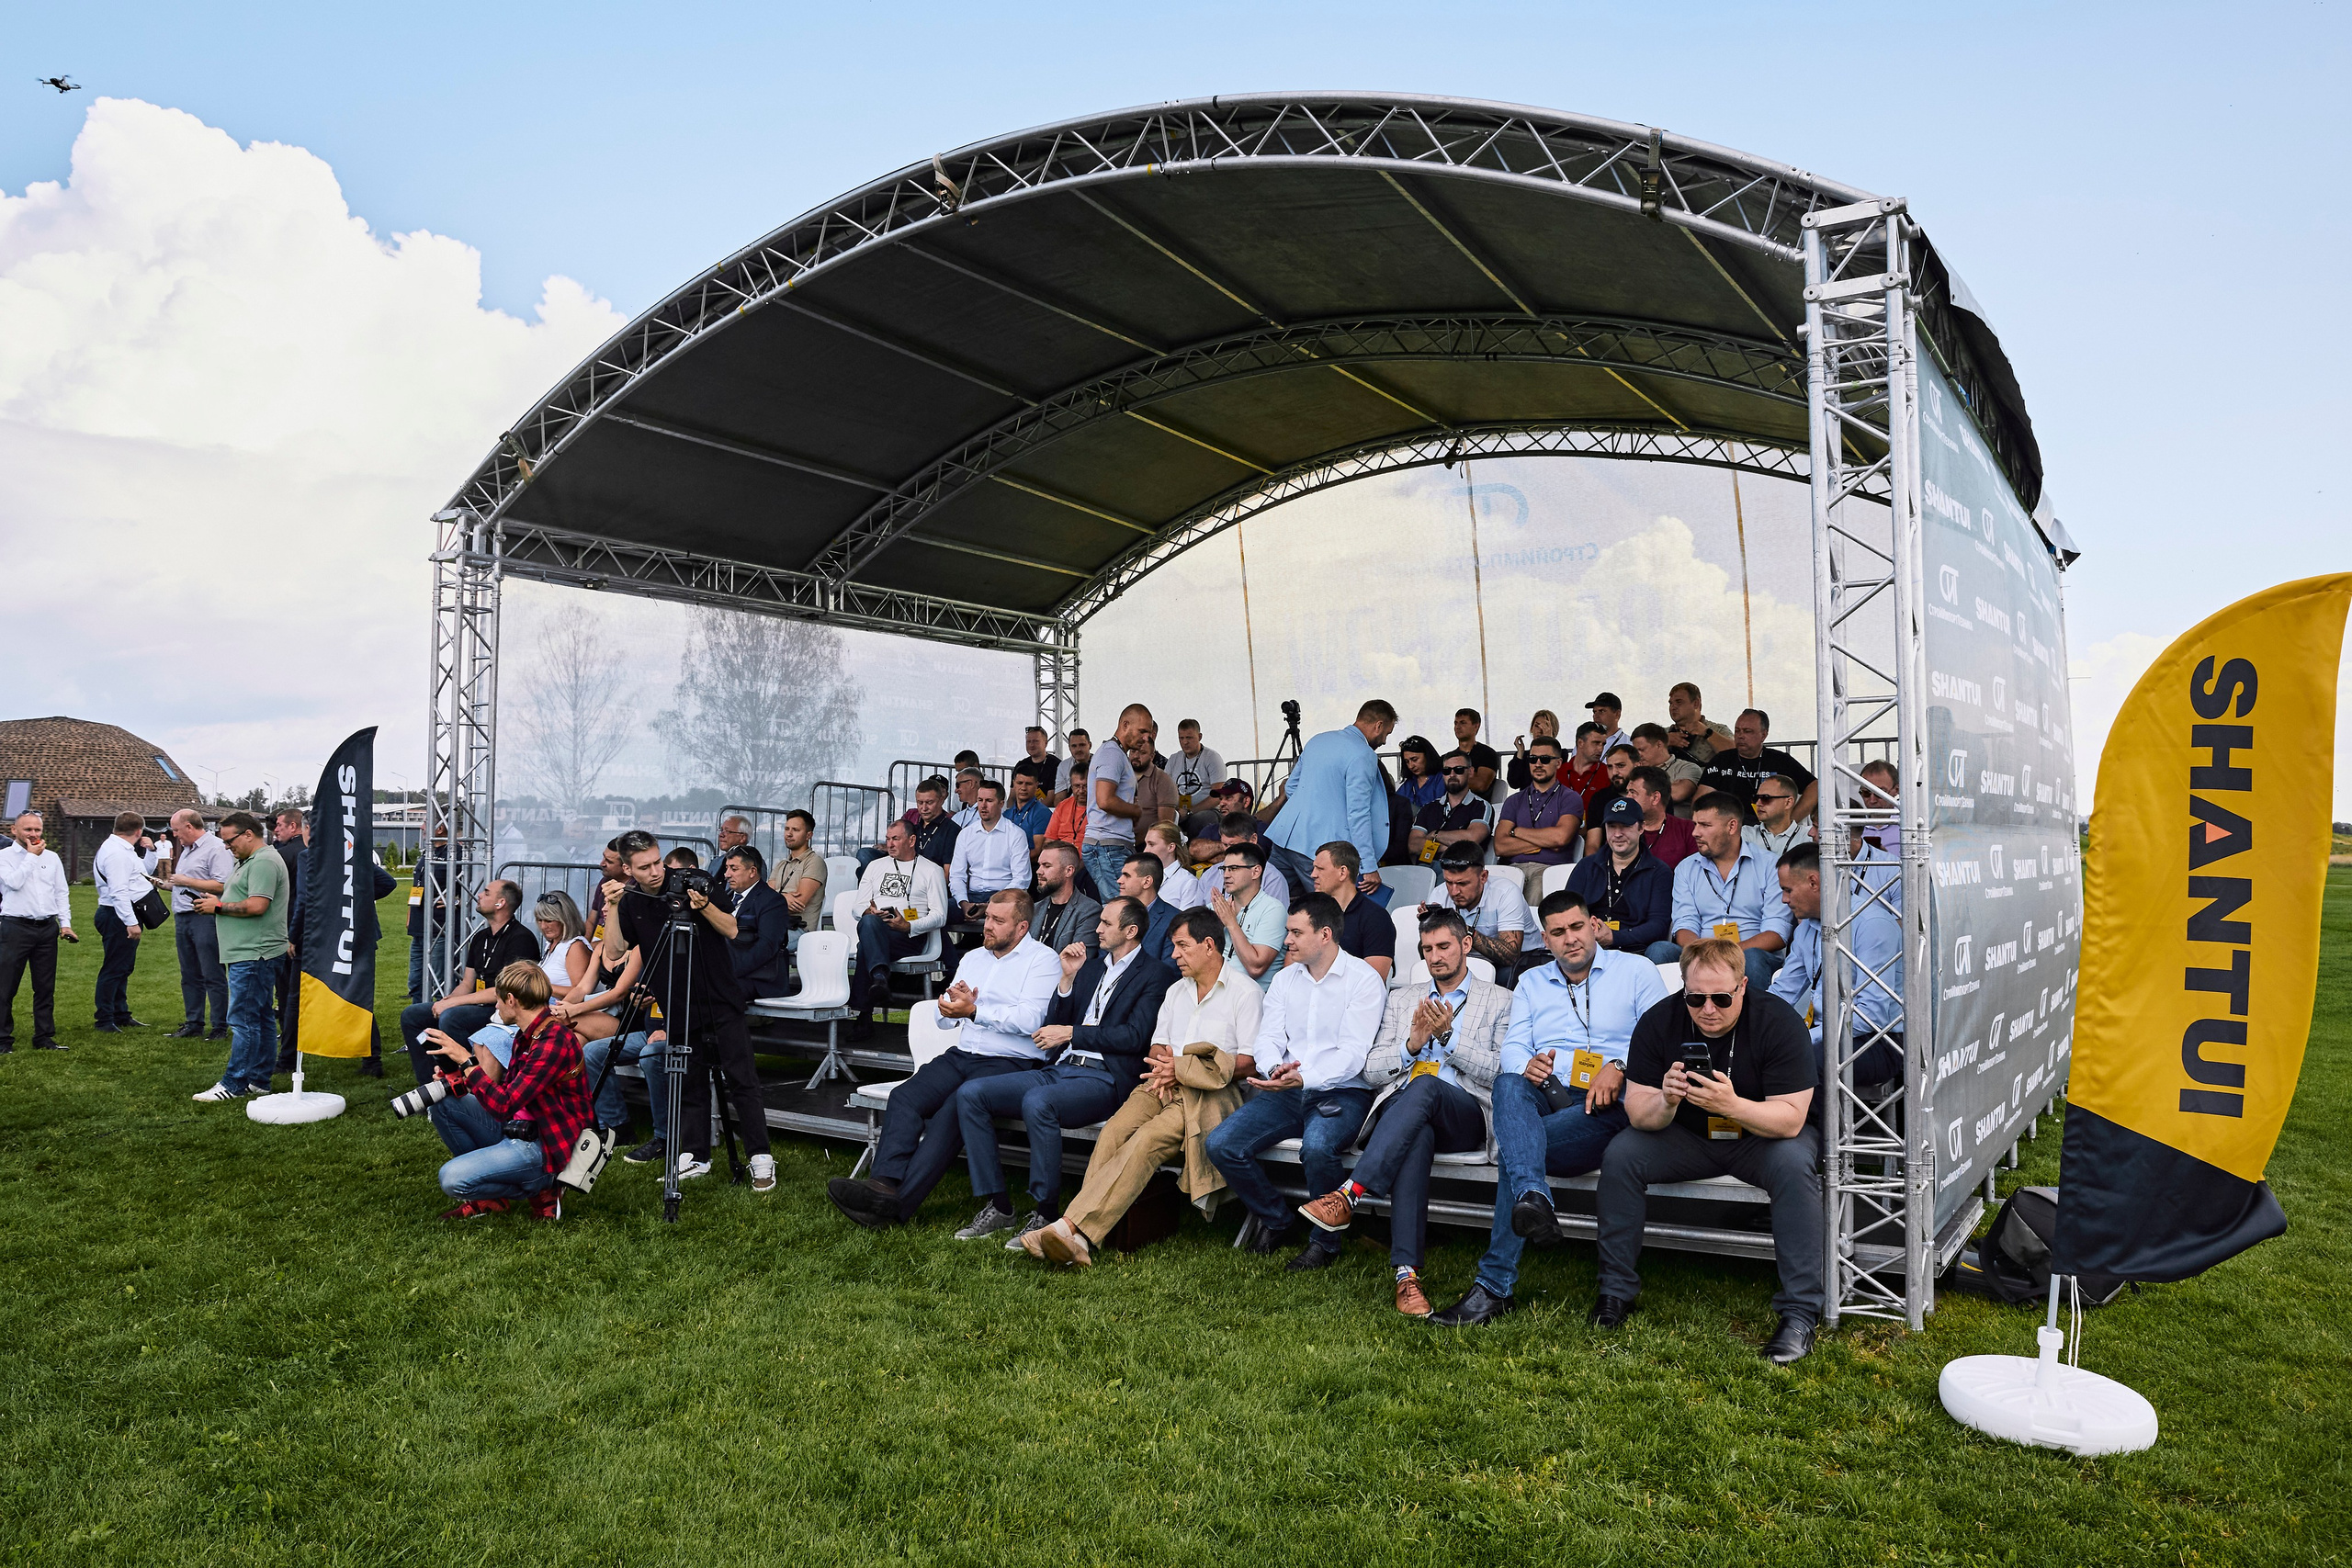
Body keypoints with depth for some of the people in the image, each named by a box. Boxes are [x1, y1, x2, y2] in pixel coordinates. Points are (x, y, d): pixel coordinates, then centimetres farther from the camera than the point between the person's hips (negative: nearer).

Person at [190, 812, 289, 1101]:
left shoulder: (264, 862, -14)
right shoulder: (250, 861, 21)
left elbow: (256, 905, -23)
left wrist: (219, 907, -11)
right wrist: (216, 901, 10)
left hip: (253, 955, -11)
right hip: (248, 954, 11)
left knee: (244, 1019, -8)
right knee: (261, 1018, 12)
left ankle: (234, 1084, -5)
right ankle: (259, 1080, 17)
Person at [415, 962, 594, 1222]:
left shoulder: (554, 1042, -24)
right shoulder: (527, 1034, 8)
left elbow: (503, 1106, -27)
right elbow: (508, 1092, 13)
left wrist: (466, 1061, -23)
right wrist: (456, 1081, 0)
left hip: (543, 1148, -10)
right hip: (515, 1130, 10)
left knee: (452, 1179, -23)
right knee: (443, 1102, 5)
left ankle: (540, 1190, 0)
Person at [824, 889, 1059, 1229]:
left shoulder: (1043, 959, 2)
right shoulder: (972, 958, 24)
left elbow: (1030, 1019, -12)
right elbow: (944, 1019, 24)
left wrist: (975, 1011, -14)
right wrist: (953, 1004, 1)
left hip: (1009, 1062, -7)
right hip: (960, 1056, 7)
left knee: (954, 1109, -31)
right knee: (904, 1097, -21)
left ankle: (898, 1205, -38)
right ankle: (885, 1184, -37)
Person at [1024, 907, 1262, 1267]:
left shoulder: (1244, 992, 1)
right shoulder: (1176, 991, 24)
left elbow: (1250, 1063, -7)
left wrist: (1181, 1069, -11)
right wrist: (1162, 1063, -2)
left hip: (1211, 1093, -6)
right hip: (1164, 1086, 6)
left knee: (1148, 1139, -31)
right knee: (1114, 1131, -25)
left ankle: (1074, 1227, -41)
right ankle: (1080, 1237, -36)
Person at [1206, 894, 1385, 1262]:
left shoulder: (1363, 980, -4)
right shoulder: (1285, 979, 15)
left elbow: (1353, 1053, -14)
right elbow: (1268, 1037, 7)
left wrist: (1302, 1079, -30)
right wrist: (1276, 1068, -18)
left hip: (1341, 1092, -5)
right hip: (1286, 1092, 6)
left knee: (1317, 1148, -37)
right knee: (1221, 1144, -16)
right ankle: (1277, 1219, 8)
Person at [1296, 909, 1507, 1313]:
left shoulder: (1499, 1000, 17)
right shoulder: (1402, 998, 26)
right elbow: (1371, 1070, 17)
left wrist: (1448, 1036, -7)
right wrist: (1412, 1043, -2)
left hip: (1465, 1114, -2)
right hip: (1400, 1106, 2)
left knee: (1424, 1085, -38)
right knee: (1417, 1139, -38)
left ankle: (1348, 1195, -47)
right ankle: (1406, 1273, -44)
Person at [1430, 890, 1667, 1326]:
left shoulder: (1635, 970, 16)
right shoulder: (1531, 983, 26)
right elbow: (1512, 1046, 12)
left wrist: (1619, 1068, -14)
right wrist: (1526, 1064, -13)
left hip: (1606, 1105, -3)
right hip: (1545, 1098, 3)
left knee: (1513, 1150, -30)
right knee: (1508, 1083, -37)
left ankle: (1494, 1285, -31)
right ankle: (1533, 1198, -58)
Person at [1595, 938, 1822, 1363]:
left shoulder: (1778, 1022, -22)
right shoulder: (1659, 1022, -14)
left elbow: (1790, 1119, -27)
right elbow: (1638, 1114, -15)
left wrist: (1733, 1106, -45)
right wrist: (1666, 1101, -38)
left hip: (1764, 1135, -2)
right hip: (1688, 1138, 2)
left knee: (1794, 1163, -33)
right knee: (1620, 1154, -19)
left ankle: (1800, 1312, -23)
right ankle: (1616, 1289, -5)